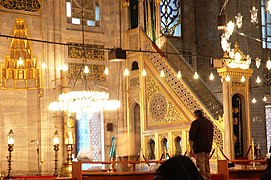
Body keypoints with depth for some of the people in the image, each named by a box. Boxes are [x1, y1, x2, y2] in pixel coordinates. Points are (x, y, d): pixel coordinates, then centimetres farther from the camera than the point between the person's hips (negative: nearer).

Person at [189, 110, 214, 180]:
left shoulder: (195, 122, -9)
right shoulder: (209, 122, 15)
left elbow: (192, 135, -12)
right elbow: (211, 135, 18)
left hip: (199, 146, -7)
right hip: (207, 146, 7)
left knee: (201, 164, -7)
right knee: (207, 164, 14)